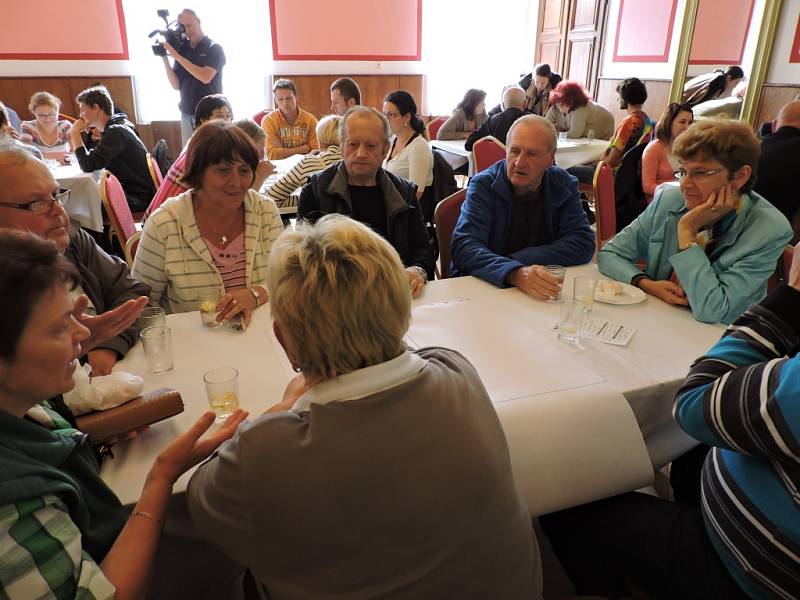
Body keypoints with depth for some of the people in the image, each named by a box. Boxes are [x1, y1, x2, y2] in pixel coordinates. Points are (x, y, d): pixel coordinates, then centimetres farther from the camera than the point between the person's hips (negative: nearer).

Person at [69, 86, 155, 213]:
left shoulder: (116, 132, -18)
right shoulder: (116, 127, 13)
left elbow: (87, 166, -19)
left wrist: (75, 133, -9)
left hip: (139, 199, -9)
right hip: (132, 191, 9)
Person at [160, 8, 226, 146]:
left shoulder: (214, 48, -2)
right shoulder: (181, 49, 9)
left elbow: (205, 77, -18)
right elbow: (176, 85, 6)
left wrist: (176, 56, -16)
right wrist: (164, 59, -6)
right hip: (187, 115, 4)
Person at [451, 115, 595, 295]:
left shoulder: (563, 185, 2)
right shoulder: (483, 186, -8)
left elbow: (583, 243, -4)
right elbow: (464, 247, -21)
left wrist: (522, 259, -15)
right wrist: (515, 274, -38)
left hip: (543, 296, 4)